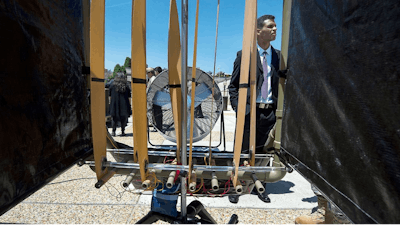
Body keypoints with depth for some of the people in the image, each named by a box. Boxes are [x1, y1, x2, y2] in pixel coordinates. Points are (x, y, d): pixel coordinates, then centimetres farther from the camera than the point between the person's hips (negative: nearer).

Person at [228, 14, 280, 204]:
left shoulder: (278, 55, 12)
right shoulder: (244, 55, 1)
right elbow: (233, 85, 1)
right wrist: (237, 108, -10)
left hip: (269, 112, 4)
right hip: (249, 111, -3)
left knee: (262, 152, 13)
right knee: (242, 152, 6)